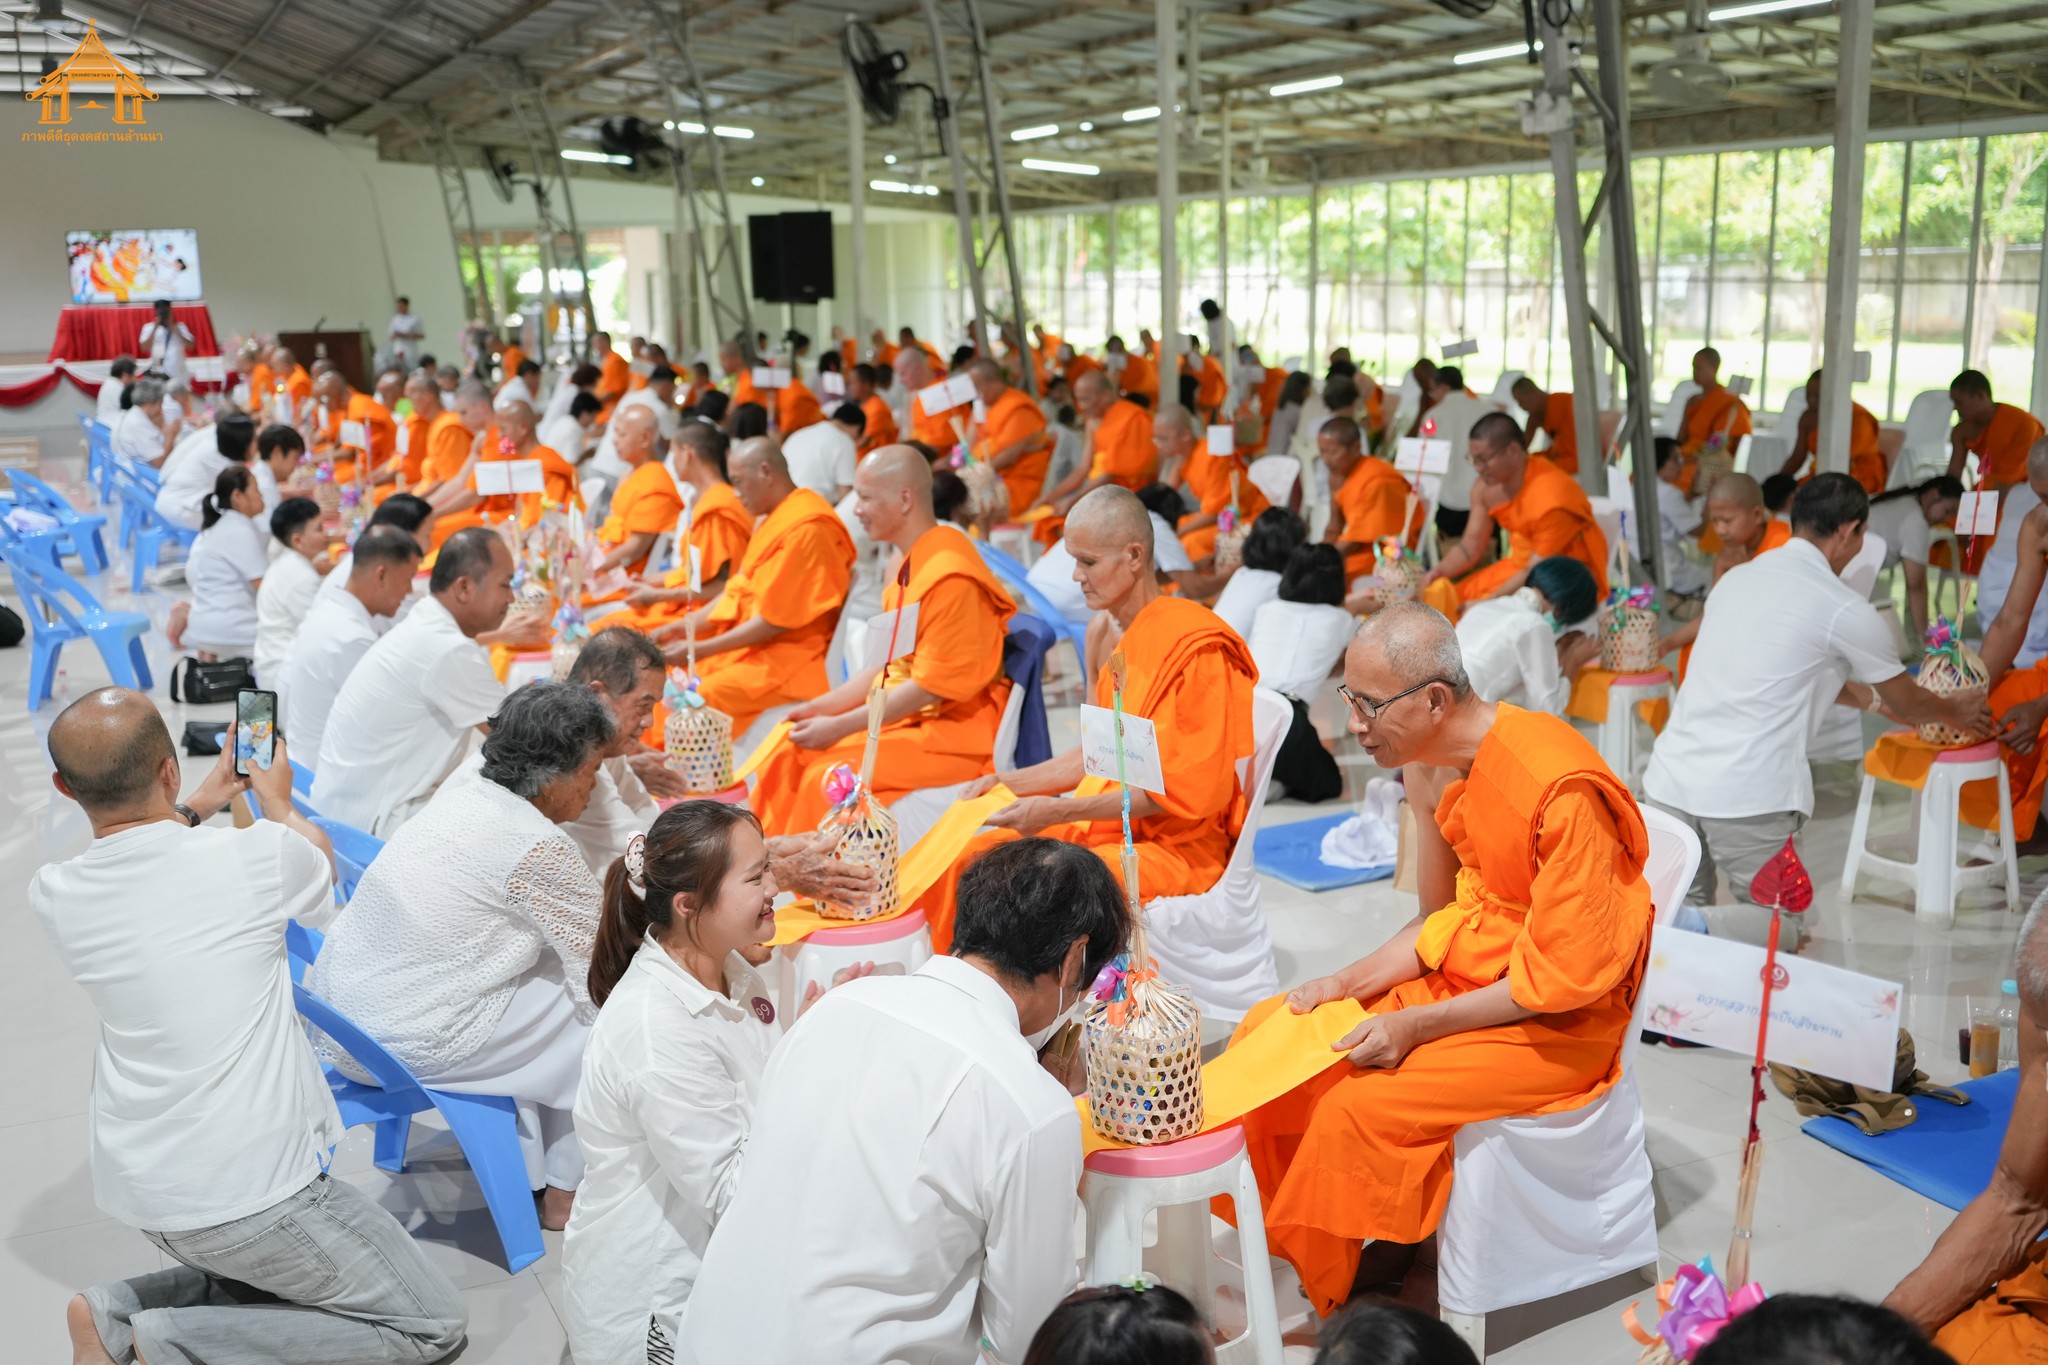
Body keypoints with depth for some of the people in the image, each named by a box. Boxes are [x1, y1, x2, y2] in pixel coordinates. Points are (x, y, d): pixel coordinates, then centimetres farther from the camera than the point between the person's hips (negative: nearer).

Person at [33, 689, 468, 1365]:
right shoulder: (251, 855, -18)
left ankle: (123, 1310, 11)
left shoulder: (52, 895, -4)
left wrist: (194, 808, 35)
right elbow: (319, 859, 8)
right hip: (247, 1196, -7)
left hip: (139, 1194, 7)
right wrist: (277, 801, 27)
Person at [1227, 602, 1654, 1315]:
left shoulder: (1557, 787, -27)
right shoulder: (1430, 766, -2)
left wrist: (1418, 1025, -22)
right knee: (1270, 1033, -1)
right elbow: (1442, 920, 8)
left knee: (1361, 1104, -24)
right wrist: (1349, 982, -7)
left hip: (1560, 1019, -8)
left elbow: (1568, 974, -23)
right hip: (1462, 977, 8)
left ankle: (1330, 1291, 1)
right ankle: (1289, 1243, 13)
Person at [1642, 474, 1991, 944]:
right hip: (1748, 795, -6)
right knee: (1781, 924, 10)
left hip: (1669, 778, 6)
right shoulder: (1845, 610, -3)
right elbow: (1907, 702, 14)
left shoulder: (1737, 577, 15)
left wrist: (1871, 696, 44)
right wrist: (1955, 712, 36)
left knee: (1686, 906, 21)